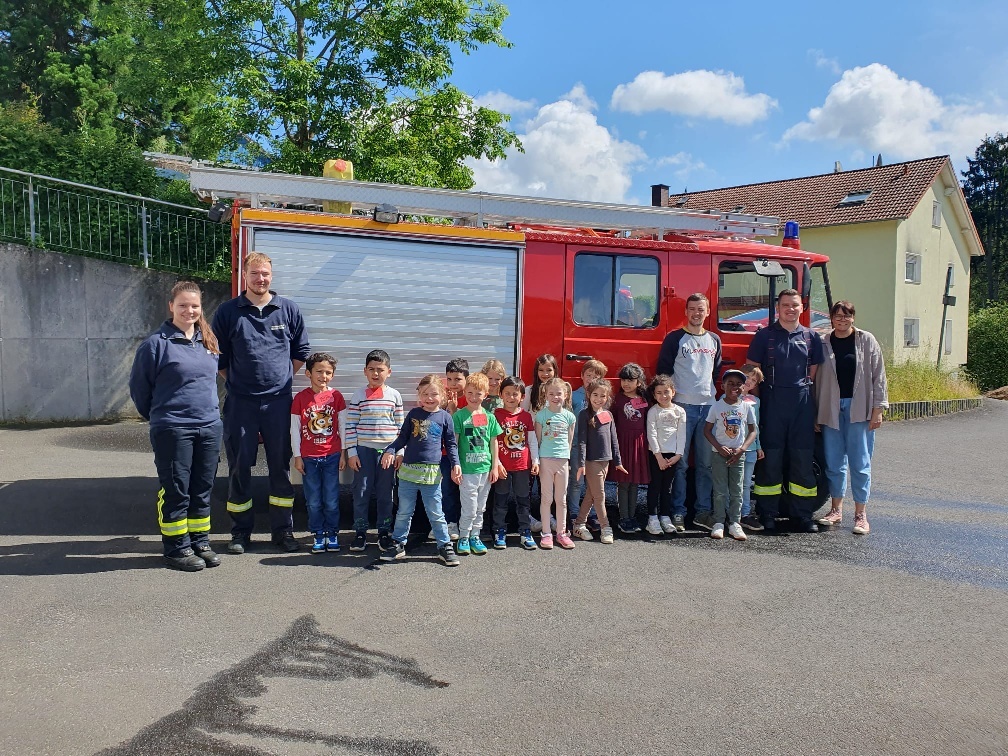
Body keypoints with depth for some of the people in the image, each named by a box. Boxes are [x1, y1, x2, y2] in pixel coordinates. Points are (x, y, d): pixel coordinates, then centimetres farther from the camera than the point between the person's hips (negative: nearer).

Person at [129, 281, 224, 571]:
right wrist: (158, 417, 9)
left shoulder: (208, 342, 10)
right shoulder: (156, 343, -7)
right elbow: (139, 387, 0)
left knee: (202, 490, 12)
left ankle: (200, 543, 24)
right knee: (176, 492, 3)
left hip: (210, 428, 5)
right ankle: (177, 547, 15)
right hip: (172, 431, -5)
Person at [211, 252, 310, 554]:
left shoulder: (288, 309, 5)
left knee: (281, 466, 6)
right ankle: (241, 532, 18)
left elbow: (302, 351, 13)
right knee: (239, 467, 5)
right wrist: (236, 382, 6)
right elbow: (217, 356, 9)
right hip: (240, 403, 0)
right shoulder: (227, 312, 3)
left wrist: (281, 378, 9)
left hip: (278, 401, 1)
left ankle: (283, 530, 17)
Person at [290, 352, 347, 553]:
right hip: (309, 457, 0)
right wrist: (297, 456, 0)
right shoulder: (300, 398, -1)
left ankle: (332, 533, 19)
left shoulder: (336, 396, 0)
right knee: (313, 501, 7)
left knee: (331, 500, 5)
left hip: (331, 456, 0)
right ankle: (318, 535, 20)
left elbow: (343, 426, 4)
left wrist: (343, 454, 3)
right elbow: (294, 429, 2)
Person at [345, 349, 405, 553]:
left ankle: (384, 532, 19)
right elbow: (350, 426, 0)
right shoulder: (358, 395, 0)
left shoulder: (395, 395, 4)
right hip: (364, 450, -1)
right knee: (361, 492, 3)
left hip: (387, 450, 1)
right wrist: (351, 452, -5)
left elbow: (400, 426, 7)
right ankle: (360, 532, 15)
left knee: (385, 493, 7)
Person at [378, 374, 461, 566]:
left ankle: (445, 546, 18)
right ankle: (398, 544, 25)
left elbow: (451, 444, 7)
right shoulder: (414, 414, 4)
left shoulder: (445, 417, 1)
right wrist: (390, 451, -5)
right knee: (404, 512, 12)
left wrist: (455, 464, -3)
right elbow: (402, 438, 10)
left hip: (432, 473, -2)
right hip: (408, 470, 2)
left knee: (436, 513, 6)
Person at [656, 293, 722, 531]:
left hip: (709, 405, 5)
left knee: (706, 463, 7)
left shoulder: (714, 340, 15)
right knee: (681, 463, -2)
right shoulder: (675, 339, 1)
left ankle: (703, 511, 13)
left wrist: (718, 398, 15)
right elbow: (663, 371, 0)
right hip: (683, 405, -4)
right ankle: (679, 511, 4)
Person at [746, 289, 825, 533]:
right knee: (770, 457, 1)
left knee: (803, 458, 4)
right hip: (772, 403, -2)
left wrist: (816, 411, 8)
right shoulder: (764, 336, 5)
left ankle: (802, 515, 14)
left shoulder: (811, 337, 12)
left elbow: (815, 373, 13)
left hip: (802, 403, 2)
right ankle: (768, 515, 8)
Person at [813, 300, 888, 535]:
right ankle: (836, 510, 19)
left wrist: (877, 409, -5)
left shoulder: (866, 341, 3)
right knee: (834, 461, 7)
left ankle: (861, 514, 7)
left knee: (860, 462, 0)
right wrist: (816, 414, 4)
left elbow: (878, 376, 1)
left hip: (859, 409, -2)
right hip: (831, 409, 2)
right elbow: (818, 379, 7)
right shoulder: (824, 344, 7)